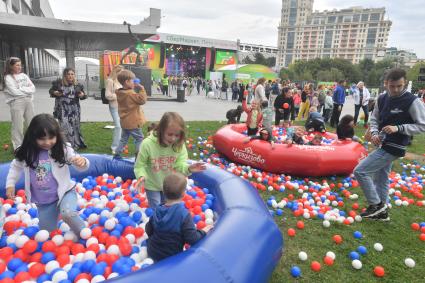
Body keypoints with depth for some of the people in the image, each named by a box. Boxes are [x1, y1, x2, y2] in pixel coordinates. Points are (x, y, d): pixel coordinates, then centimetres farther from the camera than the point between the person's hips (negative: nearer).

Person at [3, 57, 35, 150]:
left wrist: (21, 89, -8)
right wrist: (27, 90, -5)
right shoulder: (8, 77, -3)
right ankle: (18, 147, 8)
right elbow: (14, 91, -14)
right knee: (18, 126, -1)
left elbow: (33, 88, 5)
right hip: (16, 103, -5)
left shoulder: (24, 75, 12)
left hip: (28, 102, 5)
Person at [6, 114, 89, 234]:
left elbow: (80, 165, -17)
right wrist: (10, 184, 7)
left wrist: (82, 162, -40)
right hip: (41, 202, 4)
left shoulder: (63, 149, -14)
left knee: (67, 213, -34)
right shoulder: (26, 153, -6)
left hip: (64, 192, -4)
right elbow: (15, 166, 14)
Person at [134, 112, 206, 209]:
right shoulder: (148, 144, -27)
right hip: (152, 185, -3)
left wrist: (188, 168, -38)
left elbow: (180, 165, -16)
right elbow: (139, 165, -18)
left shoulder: (179, 145, -19)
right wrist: (141, 176, -38)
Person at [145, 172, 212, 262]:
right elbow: (192, 239, -22)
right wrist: (203, 232, -5)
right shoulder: (184, 214, -23)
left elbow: (148, 231, 6)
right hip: (171, 257, -5)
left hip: (152, 253, 5)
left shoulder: (157, 211, -6)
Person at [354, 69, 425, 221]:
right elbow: (374, 119, 12)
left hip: (394, 147, -7)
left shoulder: (413, 101, -15)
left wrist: (398, 128, -23)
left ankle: (376, 204, 5)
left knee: (360, 171, -12)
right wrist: (374, 133, -6)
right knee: (381, 178, 17)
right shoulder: (382, 98, 3)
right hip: (383, 145, 7)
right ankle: (381, 211, 33)